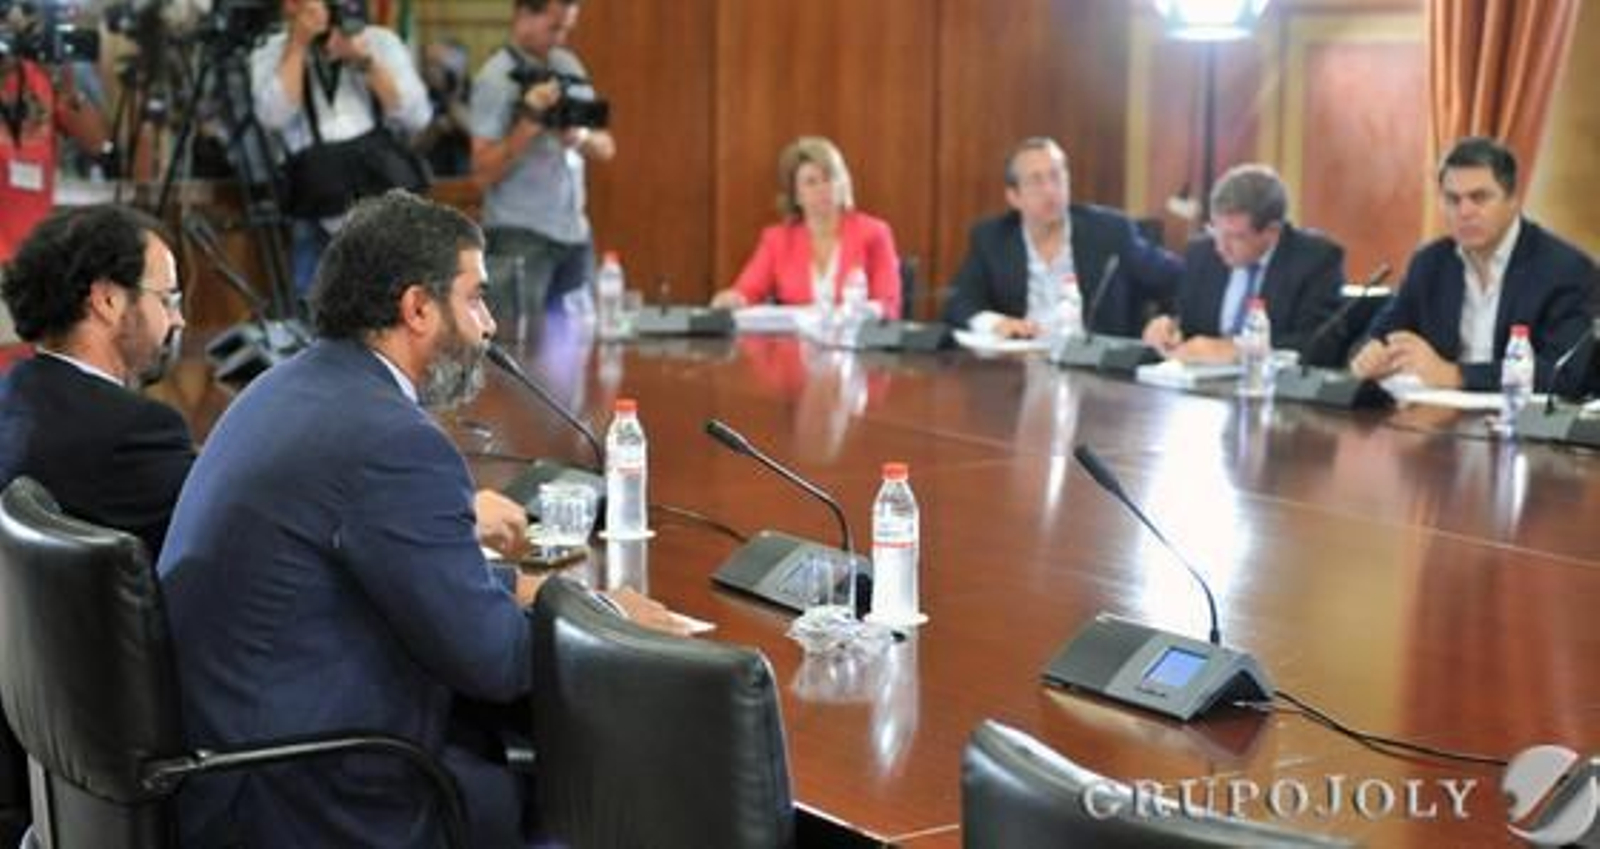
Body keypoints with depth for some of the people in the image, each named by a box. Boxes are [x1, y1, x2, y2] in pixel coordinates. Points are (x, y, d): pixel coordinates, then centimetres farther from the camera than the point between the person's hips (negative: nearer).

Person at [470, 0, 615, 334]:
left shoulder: (568, 66, 11)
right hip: (520, 236, -6)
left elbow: (605, 149, 11)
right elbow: (483, 172, -11)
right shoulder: (496, 78, -6)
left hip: (575, 232, 6)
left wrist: (580, 136, -11)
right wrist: (529, 123, -20)